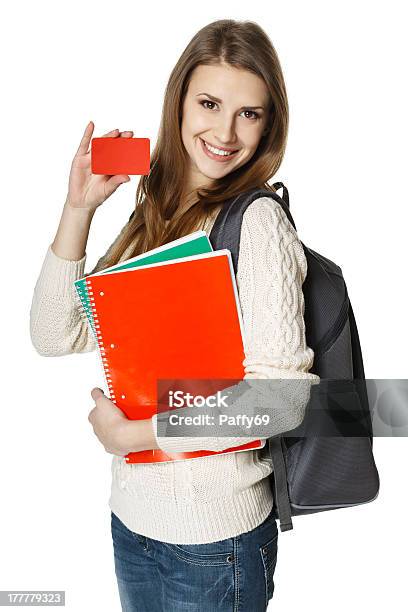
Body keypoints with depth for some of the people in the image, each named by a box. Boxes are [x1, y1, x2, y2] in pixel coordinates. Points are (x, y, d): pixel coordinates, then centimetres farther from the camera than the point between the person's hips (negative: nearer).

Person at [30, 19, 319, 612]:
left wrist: (128, 435, -16)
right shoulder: (154, 214, 3)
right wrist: (79, 208, -8)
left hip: (214, 537, -6)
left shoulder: (256, 220, -17)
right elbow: (56, 337, 1)